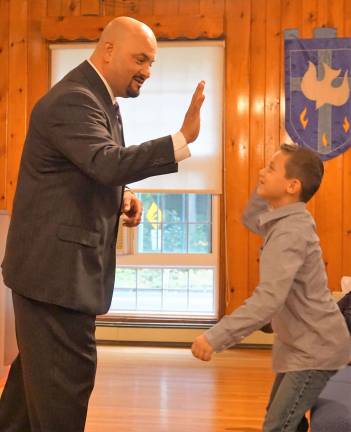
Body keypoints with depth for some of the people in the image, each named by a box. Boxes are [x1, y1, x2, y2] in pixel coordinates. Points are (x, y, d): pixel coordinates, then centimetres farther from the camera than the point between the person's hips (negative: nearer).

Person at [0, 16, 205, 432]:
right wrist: (182, 139, -36)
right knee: (66, 375, -3)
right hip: (56, 265, -10)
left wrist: (122, 198, 3)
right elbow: (108, 162, -33)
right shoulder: (73, 100, -18)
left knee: (39, 368, 19)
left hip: (57, 262, 10)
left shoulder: (99, 99, 15)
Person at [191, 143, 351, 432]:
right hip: (301, 346, 10)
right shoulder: (285, 221, 4)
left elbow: (268, 299, -36)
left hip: (314, 350, -10)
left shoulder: (290, 232, -27)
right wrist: (267, 184, 7)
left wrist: (215, 338, -38)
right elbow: (250, 219, 24)